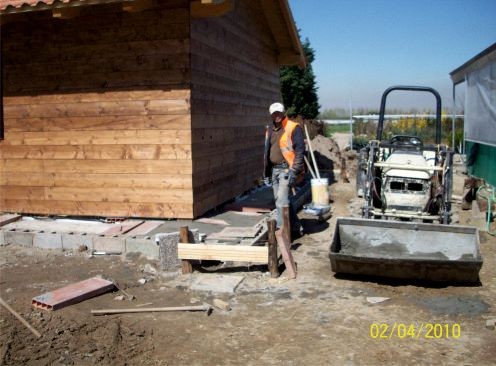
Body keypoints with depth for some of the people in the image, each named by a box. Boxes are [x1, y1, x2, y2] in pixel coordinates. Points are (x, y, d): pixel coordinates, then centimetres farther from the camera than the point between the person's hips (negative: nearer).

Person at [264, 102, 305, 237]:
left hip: (287, 170, -8)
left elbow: (300, 150, -14)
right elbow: (267, 152, 22)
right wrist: (266, 171, 21)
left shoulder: (293, 128, -8)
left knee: (282, 201, -13)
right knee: (285, 201, 12)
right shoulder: (270, 130, 15)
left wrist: (294, 170, -20)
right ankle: (296, 228, 23)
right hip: (275, 170, 8)